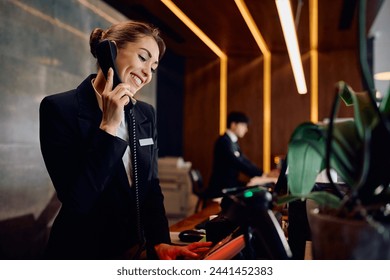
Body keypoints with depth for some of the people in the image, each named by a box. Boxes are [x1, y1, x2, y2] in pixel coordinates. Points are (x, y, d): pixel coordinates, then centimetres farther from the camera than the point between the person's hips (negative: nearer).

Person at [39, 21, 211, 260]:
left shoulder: (147, 114, 3)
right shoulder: (60, 108, -13)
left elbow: (151, 185, 3)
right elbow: (76, 199, -21)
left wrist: (160, 241, -10)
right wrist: (108, 126, -23)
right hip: (84, 252, -5)